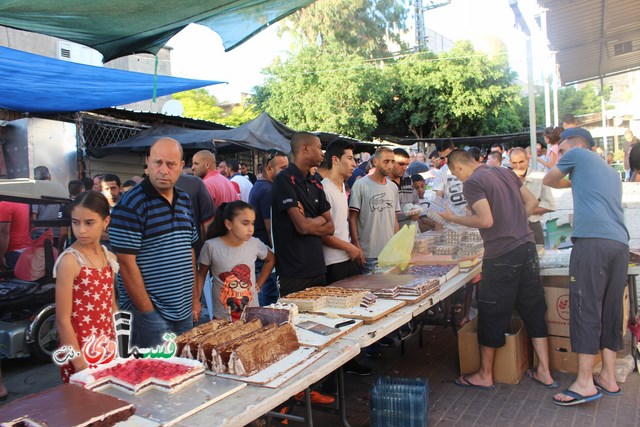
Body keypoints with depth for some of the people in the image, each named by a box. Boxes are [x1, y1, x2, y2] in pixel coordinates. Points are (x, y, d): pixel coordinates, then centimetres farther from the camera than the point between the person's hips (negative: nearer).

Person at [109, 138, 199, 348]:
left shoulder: (184, 200, 9)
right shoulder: (131, 205, -14)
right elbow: (127, 263, -16)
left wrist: (195, 297, 13)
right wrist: (147, 311, -15)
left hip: (184, 310, 7)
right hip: (151, 313, -7)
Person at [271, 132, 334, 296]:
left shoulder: (315, 184, 13)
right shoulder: (285, 180, -12)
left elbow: (330, 227, 9)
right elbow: (302, 226, -19)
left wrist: (309, 224, -9)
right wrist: (319, 220, 1)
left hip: (318, 268, 7)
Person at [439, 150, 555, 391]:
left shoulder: (472, 183, -11)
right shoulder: (505, 172, 13)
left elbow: (486, 220, -20)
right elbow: (532, 202, 15)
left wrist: (454, 219, -8)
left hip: (502, 256, -8)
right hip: (527, 247, 8)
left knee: (492, 315, 5)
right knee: (533, 310, 15)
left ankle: (485, 376, 19)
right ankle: (544, 373, 23)